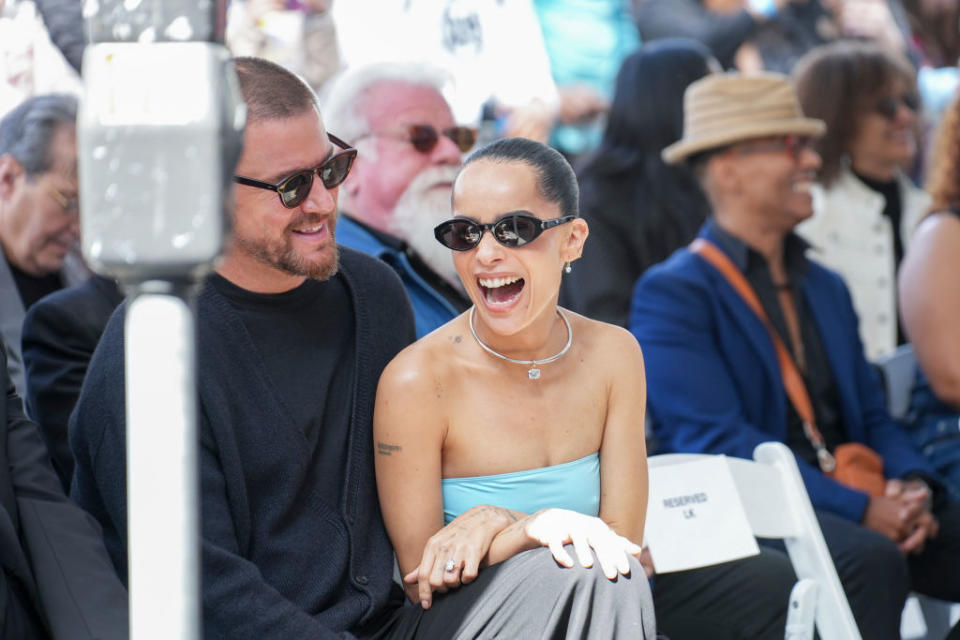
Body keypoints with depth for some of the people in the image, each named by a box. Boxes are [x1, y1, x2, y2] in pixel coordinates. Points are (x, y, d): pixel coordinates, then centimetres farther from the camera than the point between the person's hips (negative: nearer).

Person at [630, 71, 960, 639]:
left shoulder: (826, 288, 23)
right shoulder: (671, 293, -2)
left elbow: (873, 417, 20)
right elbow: (714, 438, -13)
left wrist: (913, 486, -5)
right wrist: (858, 509, -18)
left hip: (853, 512, 7)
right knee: (872, 561, -35)